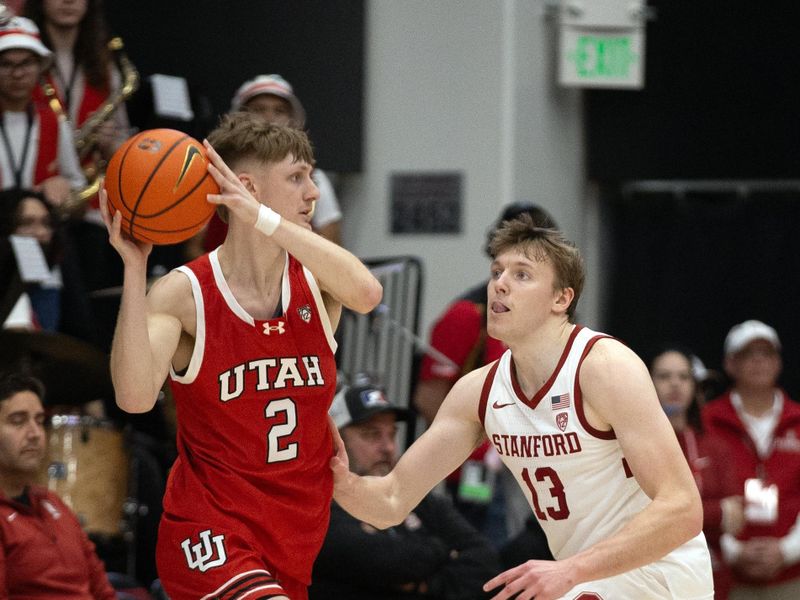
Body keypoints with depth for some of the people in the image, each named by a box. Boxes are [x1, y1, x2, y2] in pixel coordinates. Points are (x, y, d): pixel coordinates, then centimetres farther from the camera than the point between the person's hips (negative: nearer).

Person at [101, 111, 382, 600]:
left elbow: (367, 293, -25)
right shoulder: (183, 294, -11)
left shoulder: (315, 282, 0)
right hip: (211, 532, -5)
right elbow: (135, 396, -26)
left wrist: (263, 219, -31)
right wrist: (134, 267, -29)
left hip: (298, 537, 5)